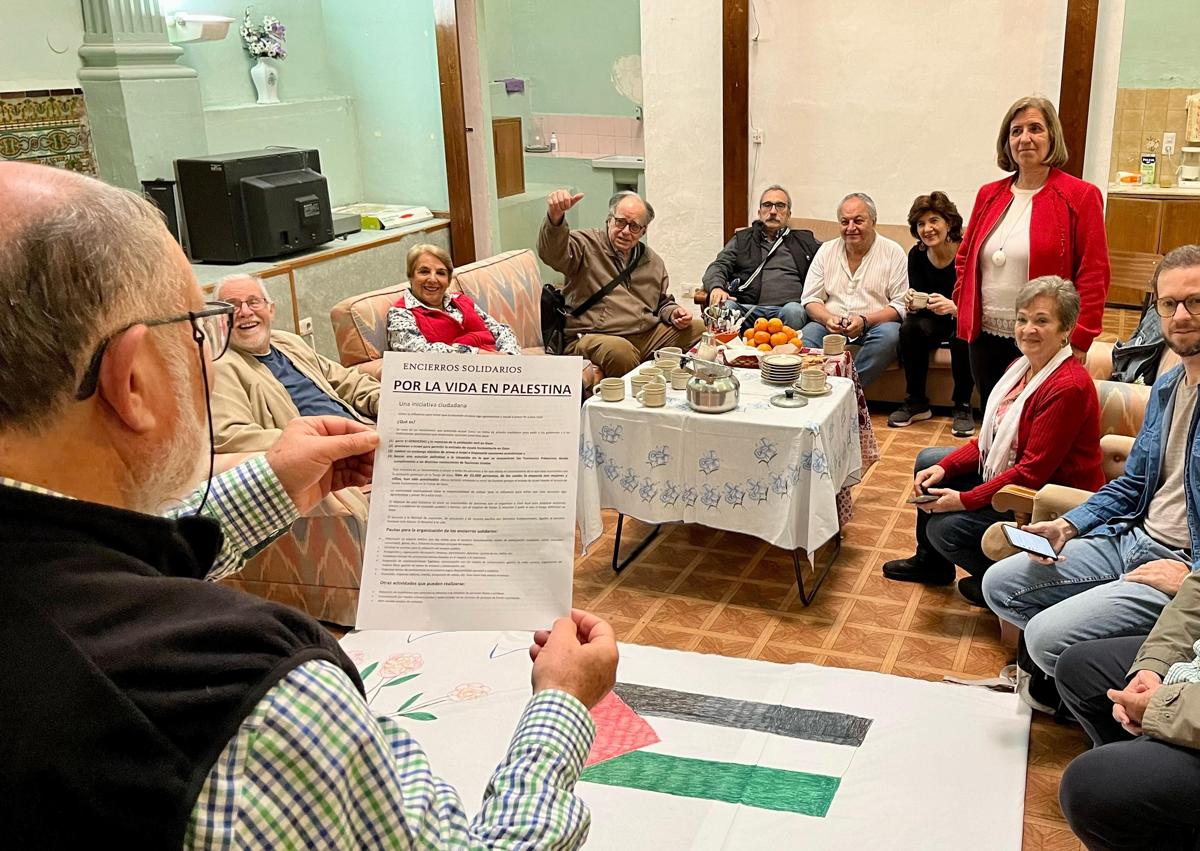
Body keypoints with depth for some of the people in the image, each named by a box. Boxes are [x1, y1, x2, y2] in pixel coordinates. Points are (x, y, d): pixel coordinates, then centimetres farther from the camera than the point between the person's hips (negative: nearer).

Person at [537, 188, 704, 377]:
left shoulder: (653, 262, 19)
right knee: (620, 351, -39)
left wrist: (673, 314, 6)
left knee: (700, 329, -7)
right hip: (593, 338, -6)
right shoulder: (586, 245, -1)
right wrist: (555, 217, -43)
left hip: (648, 336, 6)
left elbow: (663, 303, 31)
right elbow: (553, 253, -23)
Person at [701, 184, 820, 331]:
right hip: (746, 307, 0)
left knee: (793, 311, -36)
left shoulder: (804, 240, 27)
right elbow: (719, 266, 14)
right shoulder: (742, 240, 26)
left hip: (786, 307, 0)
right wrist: (716, 287, -10)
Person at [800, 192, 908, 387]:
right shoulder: (826, 251, 13)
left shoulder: (893, 252, 4)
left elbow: (901, 305, -2)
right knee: (809, 333, -30)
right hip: (831, 325, 1)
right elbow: (810, 299, 9)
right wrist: (828, 319, -14)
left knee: (889, 334, -34)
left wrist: (865, 321, -18)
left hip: (875, 326, -1)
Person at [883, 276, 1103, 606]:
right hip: (1010, 472, 10)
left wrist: (965, 500, -23)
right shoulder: (1022, 366, 3)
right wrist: (944, 468, -5)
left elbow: (1033, 472, -27)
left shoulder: (1068, 387, -27)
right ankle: (930, 562, 30)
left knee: (946, 528, -19)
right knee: (928, 460, 13)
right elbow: (992, 438, 8)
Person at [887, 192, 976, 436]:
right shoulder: (917, 255, -7)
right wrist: (911, 304, -28)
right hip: (935, 322, 4)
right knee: (909, 328, -27)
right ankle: (916, 402, -12)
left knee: (962, 336, -36)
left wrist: (953, 307, -43)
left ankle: (963, 407, -16)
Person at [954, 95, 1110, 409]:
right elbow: (964, 259, 20)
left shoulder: (1081, 197, -6)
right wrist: (964, 309, 7)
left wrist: (1078, 343, -13)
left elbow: (1093, 276, -9)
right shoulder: (989, 195, 10)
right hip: (986, 338, 5)